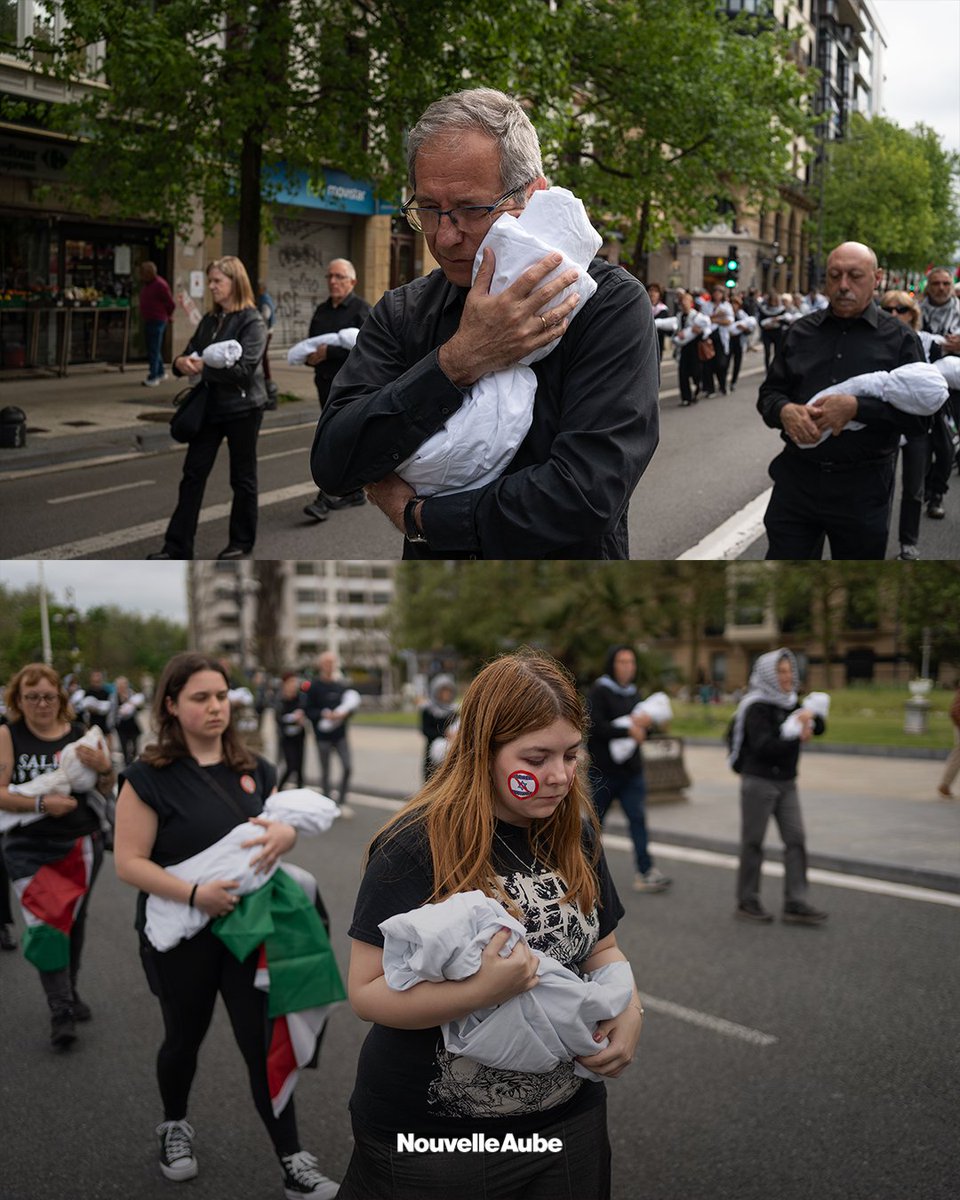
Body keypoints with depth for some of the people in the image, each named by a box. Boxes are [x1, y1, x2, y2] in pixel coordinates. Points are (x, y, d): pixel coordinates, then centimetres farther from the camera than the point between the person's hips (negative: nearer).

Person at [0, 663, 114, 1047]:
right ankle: (61, 1012, -6)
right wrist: (41, 804, -26)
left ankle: (69, 994, 34)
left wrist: (105, 767, -23)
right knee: (46, 922, -13)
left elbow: (106, 789, -1)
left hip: (81, 845, 3)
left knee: (74, 919, 14)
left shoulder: (79, 735, -1)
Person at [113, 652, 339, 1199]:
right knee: (185, 1037, 18)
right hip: (181, 936, -2)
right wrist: (195, 894, -26)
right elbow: (129, 862, -14)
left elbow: (285, 822, 13)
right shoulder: (151, 778, -12)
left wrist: (285, 831, -13)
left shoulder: (254, 769, 3)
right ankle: (175, 1125, 45)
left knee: (264, 1044, 1)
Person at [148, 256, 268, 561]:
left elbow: (244, 369, -20)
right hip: (209, 406, 7)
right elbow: (191, 353, 14)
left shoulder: (252, 322, -11)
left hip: (242, 409, -6)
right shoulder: (210, 320, 11)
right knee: (193, 474, 3)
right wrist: (183, 362, -9)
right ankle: (178, 545, 4)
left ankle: (241, 542, 20)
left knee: (242, 478, 7)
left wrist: (203, 366, -20)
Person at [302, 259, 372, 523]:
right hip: (326, 381, 8)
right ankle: (355, 491, 25)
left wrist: (329, 352, -22)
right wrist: (310, 356, 1)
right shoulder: (321, 310, 17)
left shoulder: (361, 309, -6)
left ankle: (325, 499, -18)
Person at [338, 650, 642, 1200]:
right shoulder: (415, 846, -18)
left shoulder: (575, 834, 1)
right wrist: (485, 990, -33)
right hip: (427, 1138, -5)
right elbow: (368, 991, -19)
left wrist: (630, 1010, -8)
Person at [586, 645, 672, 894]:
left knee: (638, 818, -5)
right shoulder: (598, 692, -8)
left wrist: (643, 723, -7)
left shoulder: (633, 693, 13)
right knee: (595, 820, 8)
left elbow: (642, 731, 16)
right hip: (603, 770, -5)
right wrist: (629, 730, -19)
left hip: (631, 769, 5)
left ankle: (646, 872, -9)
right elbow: (595, 726, -21)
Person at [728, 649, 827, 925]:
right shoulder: (757, 707, -11)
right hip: (759, 781, -7)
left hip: (786, 782, 7)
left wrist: (810, 718, -16)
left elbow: (819, 726, 5)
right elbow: (763, 746, -21)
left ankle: (795, 904, 2)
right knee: (753, 842, 2)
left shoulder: (789, 703, 11)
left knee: (796, 840, 0)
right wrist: (797, 739, -25)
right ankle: (747, 902, 13)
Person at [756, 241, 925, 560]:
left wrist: (856, 407, -20)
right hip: (796, 481, 2)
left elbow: (918, 416, -7)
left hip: (863, 488, -2)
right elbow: (768, 393, 12)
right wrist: (785, 411, -13)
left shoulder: (900, 340, 1)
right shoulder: (800, 332, 10)